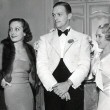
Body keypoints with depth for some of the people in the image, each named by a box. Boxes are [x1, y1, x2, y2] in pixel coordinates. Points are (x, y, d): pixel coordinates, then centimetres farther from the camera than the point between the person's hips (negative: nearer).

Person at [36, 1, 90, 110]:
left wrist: (68, 83, -15)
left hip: (74, 88, -1)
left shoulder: (82, 38, 6)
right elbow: (41, 65, -2)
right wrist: (55, 85, -14)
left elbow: (84, 65, -3)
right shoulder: (44, 39, 9)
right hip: (51, 89, 1)